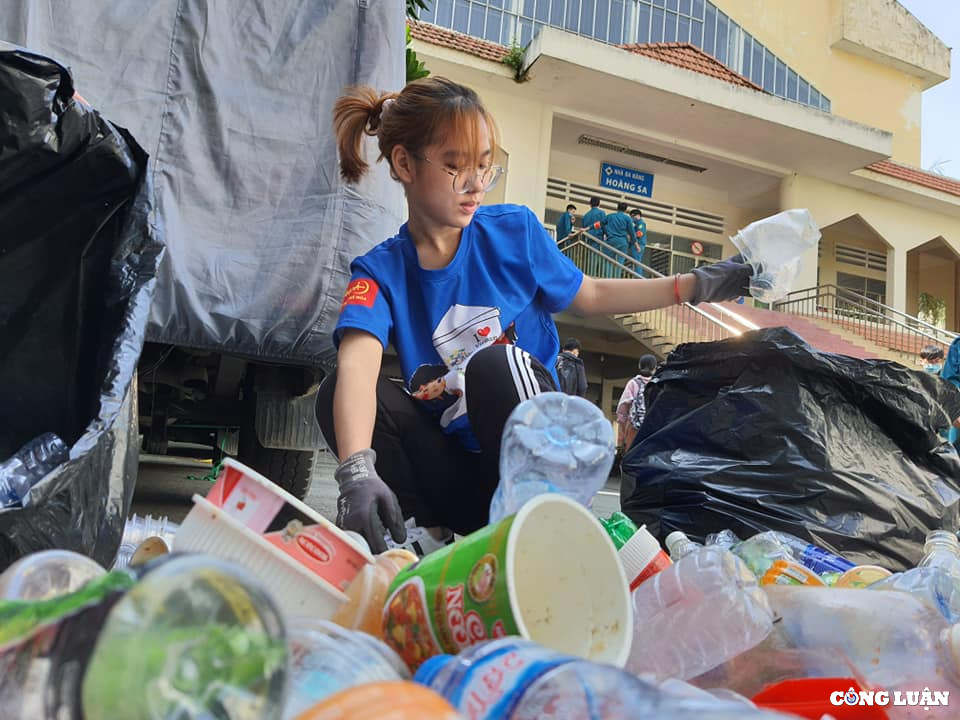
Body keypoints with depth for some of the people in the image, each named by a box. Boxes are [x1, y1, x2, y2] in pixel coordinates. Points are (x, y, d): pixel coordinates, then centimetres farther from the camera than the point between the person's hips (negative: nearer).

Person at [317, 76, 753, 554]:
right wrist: (357, 471, -46)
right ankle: (425, 532, -13)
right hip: (454, 472, 1)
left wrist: (694, 285, 10)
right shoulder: (380, 271, -6)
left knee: (494, 364, -31)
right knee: (340, 392, -22)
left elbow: (590, 296, 16)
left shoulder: (514, 231, -1)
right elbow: (357, 363, -27)